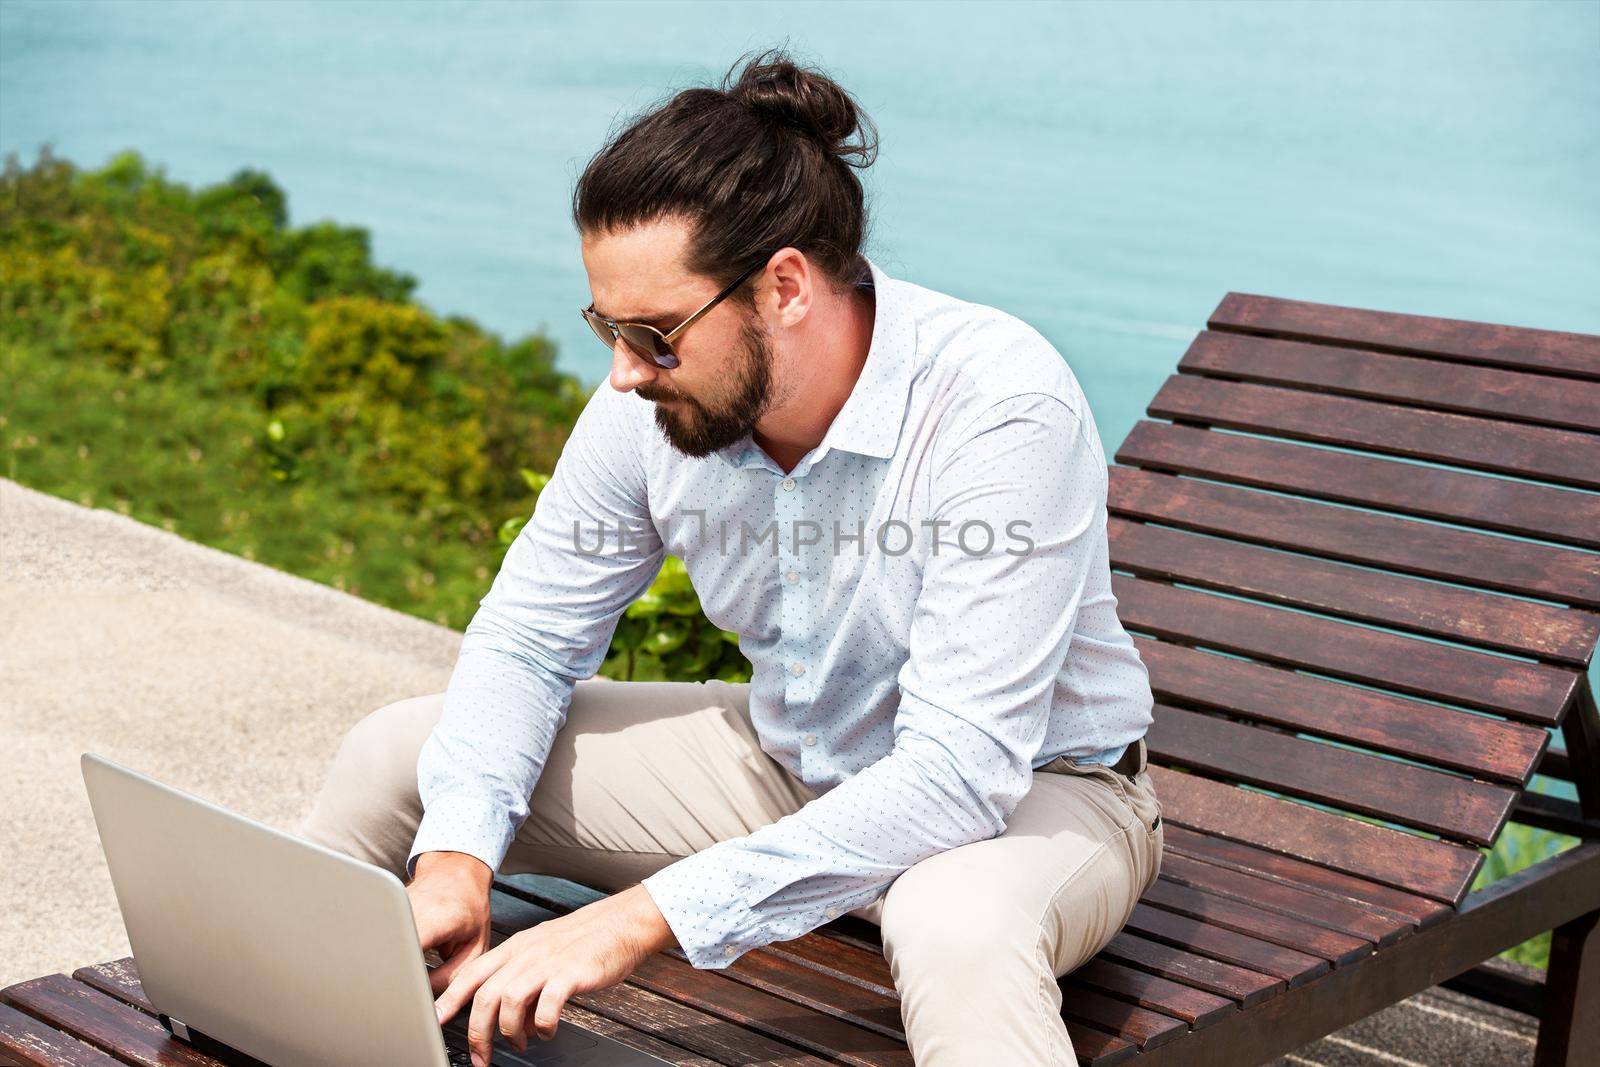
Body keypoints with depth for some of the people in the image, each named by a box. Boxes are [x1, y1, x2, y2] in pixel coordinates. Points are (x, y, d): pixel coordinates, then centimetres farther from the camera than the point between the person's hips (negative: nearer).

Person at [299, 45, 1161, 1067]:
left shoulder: (1003, 408, -32)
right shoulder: (654, 405, -15)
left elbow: (961, 773, -35)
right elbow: (524, 642, -2)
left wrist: (646, 916, -39)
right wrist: (457, 854, -21)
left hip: (1033, 786, -5)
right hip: (789, 759, 5)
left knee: (957, 925, -45)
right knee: (398, 752, 0)